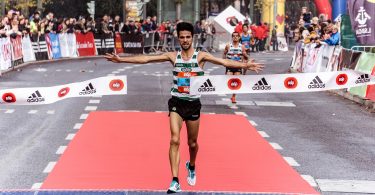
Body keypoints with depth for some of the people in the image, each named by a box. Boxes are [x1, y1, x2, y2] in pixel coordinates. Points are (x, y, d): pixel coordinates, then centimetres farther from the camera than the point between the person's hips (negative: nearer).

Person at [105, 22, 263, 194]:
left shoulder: (201, 56, -6)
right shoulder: (173, 56, -2)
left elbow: (224, 62, -18)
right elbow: (146, 59, -4)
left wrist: (244, 65, -33)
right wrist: (121, 59, -9)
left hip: (193, 104, 0)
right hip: (176, 103, 0)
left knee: (192, 143, 14)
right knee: (174, 140, -15)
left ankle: (191, 167, 47)